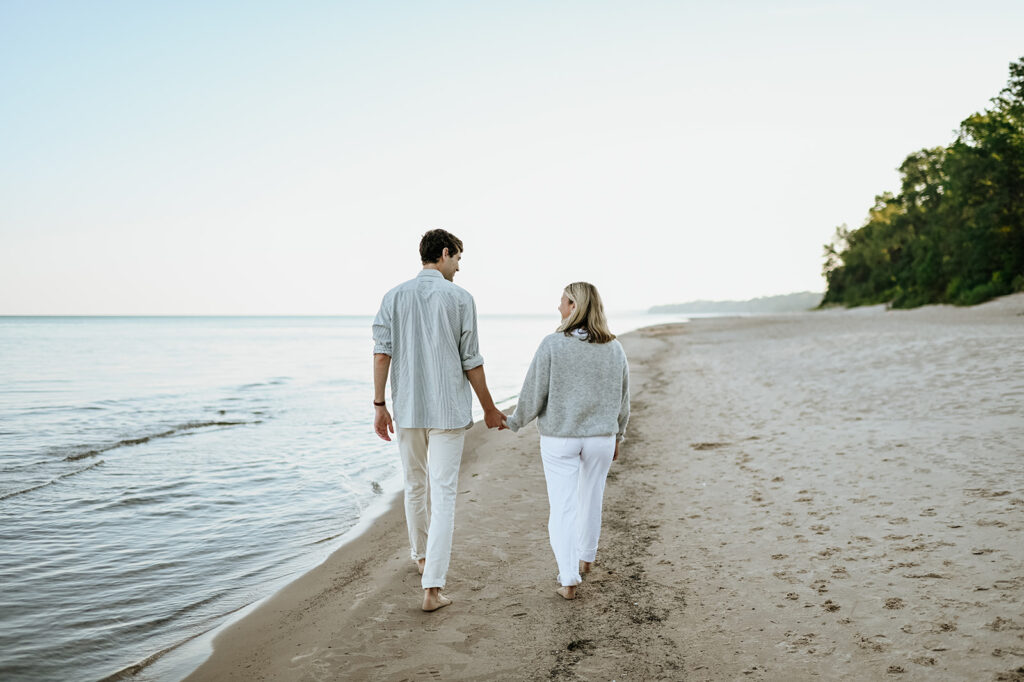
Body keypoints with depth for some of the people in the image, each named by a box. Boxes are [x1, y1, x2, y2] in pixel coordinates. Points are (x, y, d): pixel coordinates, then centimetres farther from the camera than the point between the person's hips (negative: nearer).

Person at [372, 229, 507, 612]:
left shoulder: (394, 297, 3)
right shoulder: (459, 298, -5)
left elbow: (382, 353, -3)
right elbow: (471, 362, -4)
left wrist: (379, 405, 2)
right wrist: (489, 409, 6)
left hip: (407, 410, 4)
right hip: (448, 411, -3)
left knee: (415, 486, 21)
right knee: (443, 496, -1)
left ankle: (422, 557, 41)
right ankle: (432, 588, -6)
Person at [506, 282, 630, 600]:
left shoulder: (552, 344, -14)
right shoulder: (614, 349, -2)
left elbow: (533, 395, -11)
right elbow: (622, 402, 6)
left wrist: (515, 421, 7)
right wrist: (617, 436, 20)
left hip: (559, 439, -3)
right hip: (601, 438, 3)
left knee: (563, 505, 3)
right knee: (591, 496, 22)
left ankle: (568, 579, -1)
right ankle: (586, 556, 41)